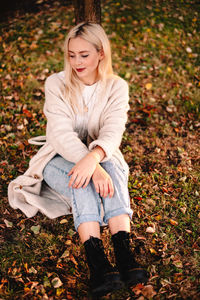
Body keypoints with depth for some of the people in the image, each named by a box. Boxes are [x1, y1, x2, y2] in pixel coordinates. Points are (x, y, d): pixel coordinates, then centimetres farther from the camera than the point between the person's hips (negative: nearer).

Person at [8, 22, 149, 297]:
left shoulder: (117, 87, -3)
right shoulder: (56, 84, -7)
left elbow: (113, 131, -20)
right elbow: (61, 133, -21)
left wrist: (93, 158, -43)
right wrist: (93, 168, -38)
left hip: (103, 158, 1)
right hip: (60, 160, -1)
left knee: (111, 168, -35)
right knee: (84, 181, -35)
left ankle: (125, 257, -45)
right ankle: (97, 264, -46)